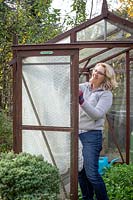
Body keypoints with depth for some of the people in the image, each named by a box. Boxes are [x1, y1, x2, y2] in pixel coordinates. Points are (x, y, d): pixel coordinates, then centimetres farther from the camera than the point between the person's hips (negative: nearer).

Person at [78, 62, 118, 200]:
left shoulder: (106, 94, -2)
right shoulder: (84, 87, 12)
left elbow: (97, 114, -14)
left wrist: (81, 100, -24)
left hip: (92, 135, -5)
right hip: (77, 133, 5)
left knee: (92, 174, -11)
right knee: (81, 173, 10)